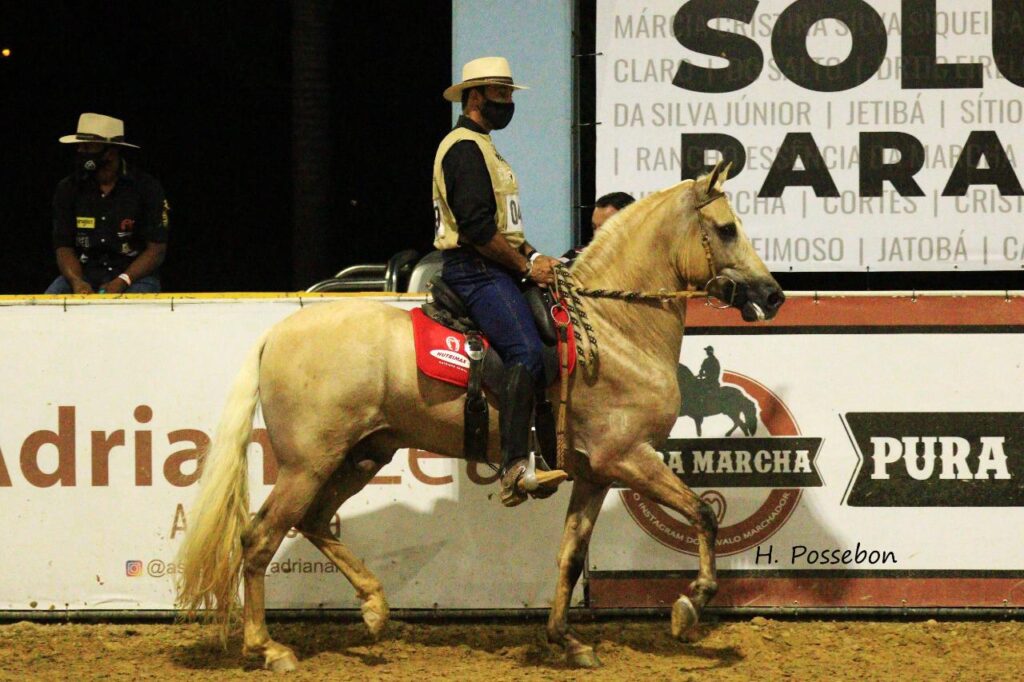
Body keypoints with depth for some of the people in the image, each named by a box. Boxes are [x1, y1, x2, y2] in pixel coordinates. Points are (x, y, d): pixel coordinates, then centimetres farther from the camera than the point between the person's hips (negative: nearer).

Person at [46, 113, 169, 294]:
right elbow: (64, 247, 4)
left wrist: (122, 282, -20)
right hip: (85, 273, 3)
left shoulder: (146, 187, -4)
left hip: (134, 274, -3)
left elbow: (156, 249, -5)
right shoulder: (68, 189, 4)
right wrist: (77, 282, -18)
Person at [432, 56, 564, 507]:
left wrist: (533, 257, 12)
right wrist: (525, 267, -12)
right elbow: (477, 227, -19)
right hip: (475, 271, -11)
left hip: (497, 270, 11)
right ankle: (515, 467, -35)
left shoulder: (482, 148, 25)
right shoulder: (464, 148, -10)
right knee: (526, 352, -26)